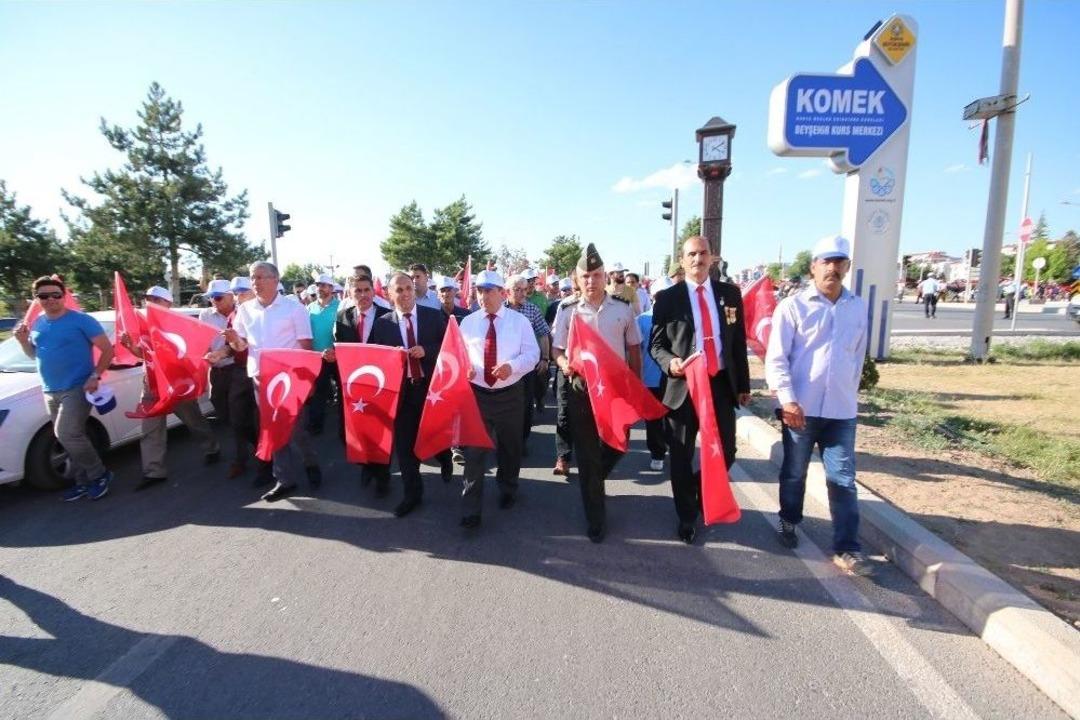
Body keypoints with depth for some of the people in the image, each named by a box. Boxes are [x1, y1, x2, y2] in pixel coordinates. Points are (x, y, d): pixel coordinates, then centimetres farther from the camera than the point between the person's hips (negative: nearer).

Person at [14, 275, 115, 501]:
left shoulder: (81, 320, -9)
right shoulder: (37, 324, 11)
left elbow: (108, 349, -9)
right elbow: (35, 355, 22)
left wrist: (95, 376, -18)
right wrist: (23, 341, 1)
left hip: (77, 389, -7)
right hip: (50, 392, 7)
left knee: (66, 434, -18)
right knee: (73, 438, 11)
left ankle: (99, 475, -3)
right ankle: (83, 481, 19)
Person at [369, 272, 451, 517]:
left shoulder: (434, 316, -1)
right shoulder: (382, 323, 1)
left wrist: (426, 350, -16)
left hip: (431, 386, -1)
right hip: (400, 389, 1)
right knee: (404, 444, 8)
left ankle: (445, 459, 50)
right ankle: (412, 493, 24)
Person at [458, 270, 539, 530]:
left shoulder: (519, 321, -1)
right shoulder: (467, 322, 5)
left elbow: (532, 354, -6)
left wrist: (512, 366, -25)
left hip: (510, 394, 0)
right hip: (476, 394, 1)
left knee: (510, 447, 16)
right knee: (474, 450, -2)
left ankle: (508, 490, 41)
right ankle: (471, 508, 8)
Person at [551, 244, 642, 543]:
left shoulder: (623, 308, 0)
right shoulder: (567, 310, -3)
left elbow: (634, 350, 6)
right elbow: (558, 349, 1)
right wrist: (565, 365, -22)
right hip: (581, 388, -1)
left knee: (618, 443, 10)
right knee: (587, 454, 7)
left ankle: (593, 480, 44)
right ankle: (595, 518, 22)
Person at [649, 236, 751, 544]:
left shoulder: (730, 293, 6)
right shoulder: (667, 298, -2)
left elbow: (739, 342, 9)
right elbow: (655, 344, -1)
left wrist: (743, 384, 9)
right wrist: (670, 362, -22)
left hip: (722, 384, 3)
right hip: (682, 384, -2)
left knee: (725, 453, 7)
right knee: (681, 457, 8)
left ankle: (702, 493, 39)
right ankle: (686, 517, 29)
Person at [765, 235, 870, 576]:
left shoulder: (859, 307, 7)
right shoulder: (793, 306, -6)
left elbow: (858, 356, 16)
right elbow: (776, 357, -10)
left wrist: (848, 392, 16)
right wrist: (787, 399, -18)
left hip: (842, 409, 3)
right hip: (801, 407, -3)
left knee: (843, 479, 5)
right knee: (794, 472, 13)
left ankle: (847, 548, 14)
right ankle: (789, 522, 34)